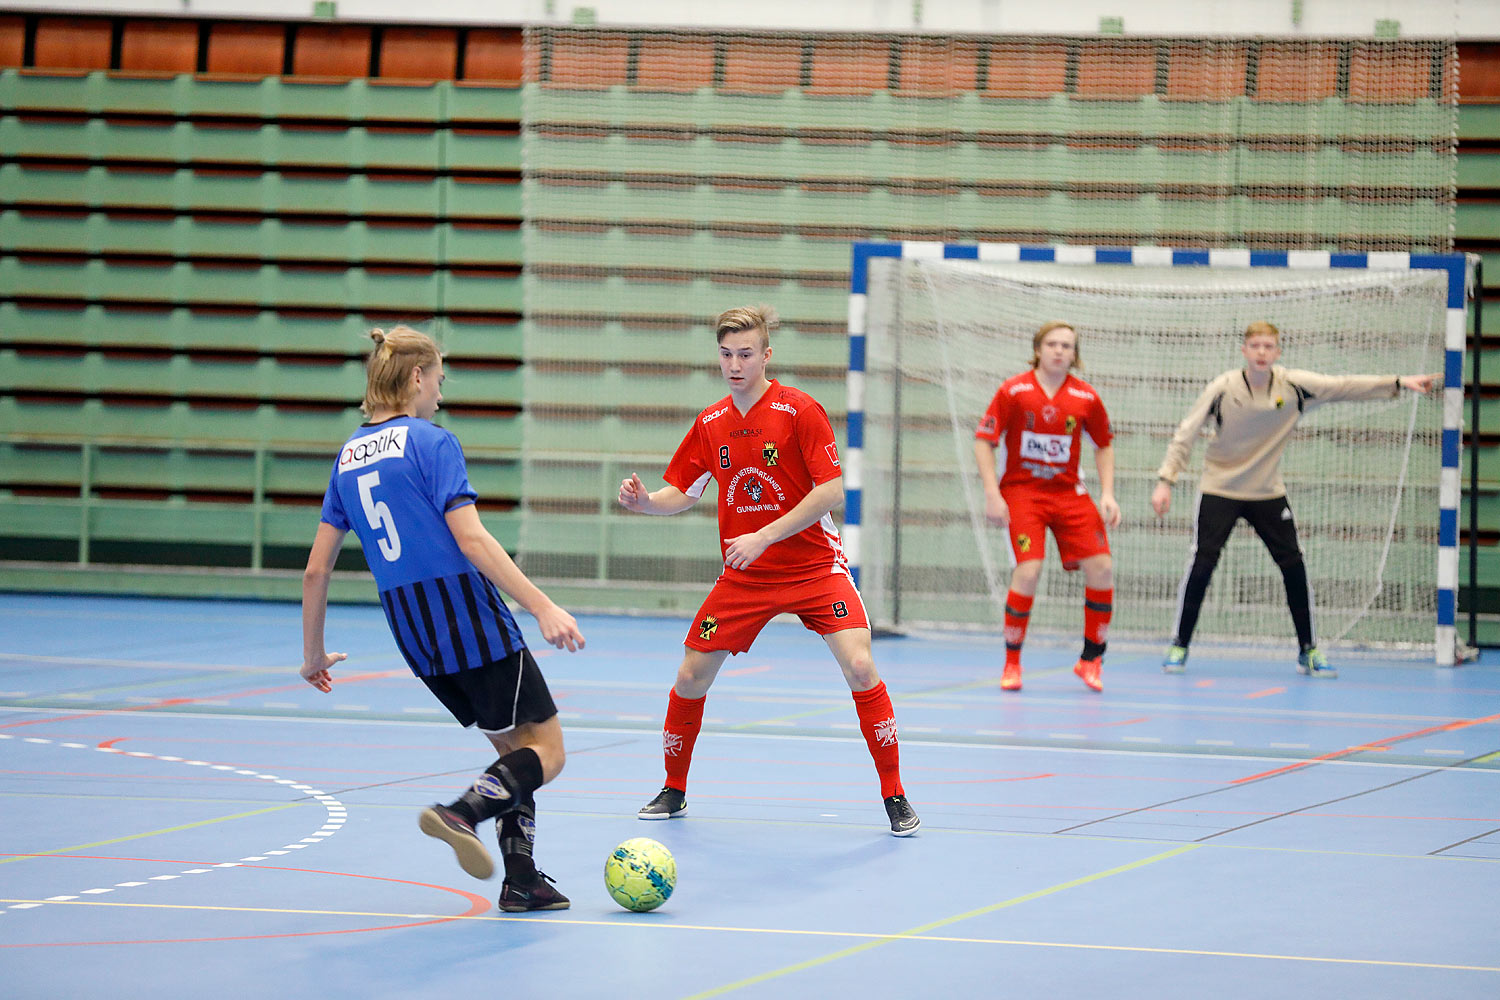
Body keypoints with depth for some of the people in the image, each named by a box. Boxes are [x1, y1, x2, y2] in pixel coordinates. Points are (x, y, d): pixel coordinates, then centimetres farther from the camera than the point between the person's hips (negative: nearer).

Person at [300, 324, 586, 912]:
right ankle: (464, 812, -26)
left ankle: (521, 880, 10)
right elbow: (471, 540, -19)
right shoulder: (431, 443, -8)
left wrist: (313, 654, 22)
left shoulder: (349, 457, 12)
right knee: (546, 751, -1)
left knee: (513, 746, 18)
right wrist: (542, 607, -21)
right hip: (471, 619, -7)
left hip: (412, 634, 7)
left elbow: (317, 568, 13)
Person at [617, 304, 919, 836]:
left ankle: (895, 797, -10)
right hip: (743, 577, 4)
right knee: (690, 678, 1)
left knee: (860, 668, -21)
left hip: (815, 567, -4)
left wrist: (763, 537, -23)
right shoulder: (710, 424, 3)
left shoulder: (800, 410, -12)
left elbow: (832, 491, -17)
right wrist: (642, 500, -11)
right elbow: (681, 494, 12)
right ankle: (674, 790, 23)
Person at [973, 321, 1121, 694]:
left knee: (1101, 567, -10)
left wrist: (1107, 494, 2)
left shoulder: (1086, 398, -1)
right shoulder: (1013, 391, -9)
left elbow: (1104, 444, 13)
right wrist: (992, 495, -13)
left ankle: (1091, 660, 9)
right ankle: (1012, 663, -1)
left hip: (1068, 492, 3)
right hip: (1021, 491, -3)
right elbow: (983, 441, -5)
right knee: (1028, 570, -21)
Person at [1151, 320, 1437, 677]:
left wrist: (1398, 383, -19)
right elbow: (1186, 434, -9)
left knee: (1295, 568, -3)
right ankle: (1179, 646, 3)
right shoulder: (1222, 389, -13)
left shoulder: (1293, 386, -8)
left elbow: (1344, 386, -11)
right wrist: (1166, 480, -16)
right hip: (1219, 489, -2)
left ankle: (1308, 652, 9)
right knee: (1200, 566, -11)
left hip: (1268, 493, 2)